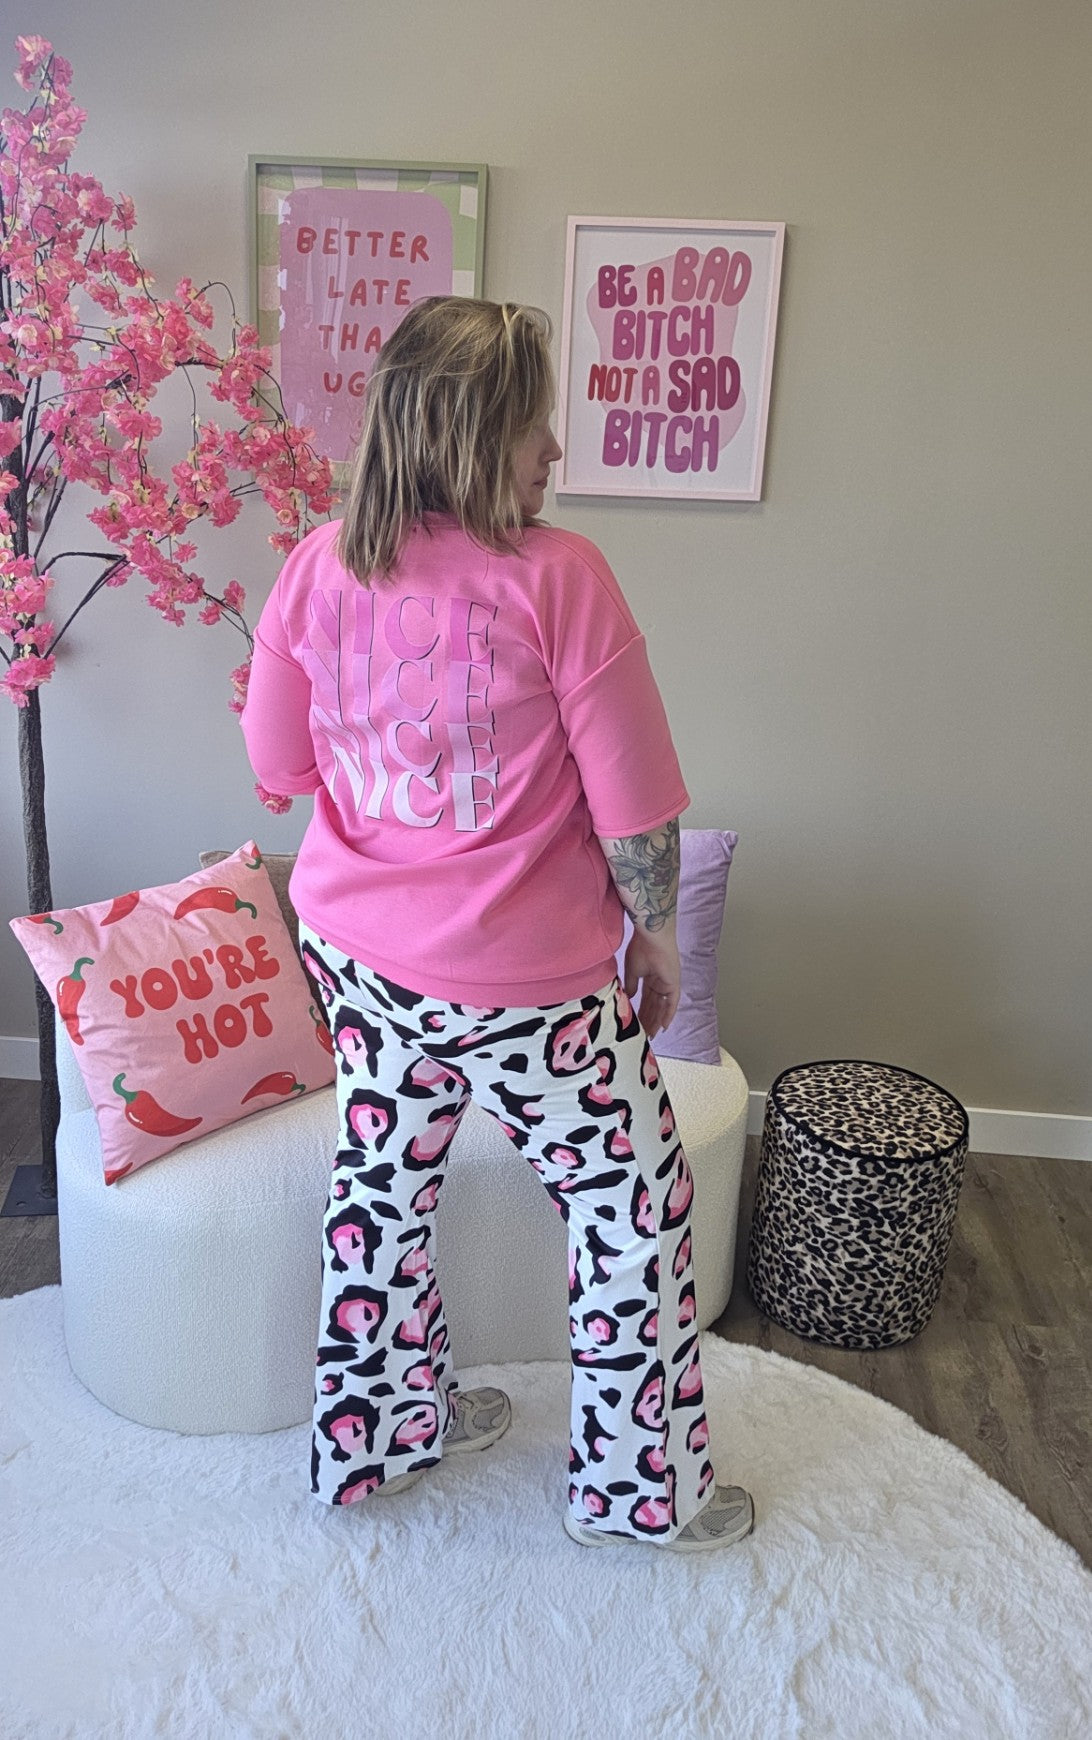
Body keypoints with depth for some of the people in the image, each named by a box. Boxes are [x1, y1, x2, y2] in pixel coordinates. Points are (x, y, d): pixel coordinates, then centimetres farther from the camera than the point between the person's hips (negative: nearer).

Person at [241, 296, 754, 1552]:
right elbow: (634, 811, -16)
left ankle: (374, 1438, 44)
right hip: (529, 981, -5)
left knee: (382, 1184, 23)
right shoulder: (558, 576, -20)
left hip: (357, 949, 6)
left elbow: (278, 763, 6)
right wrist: (656, 942, 1)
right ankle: (639, 1487, 33)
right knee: (633, 1209, 15)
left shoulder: (317, 566, -5)